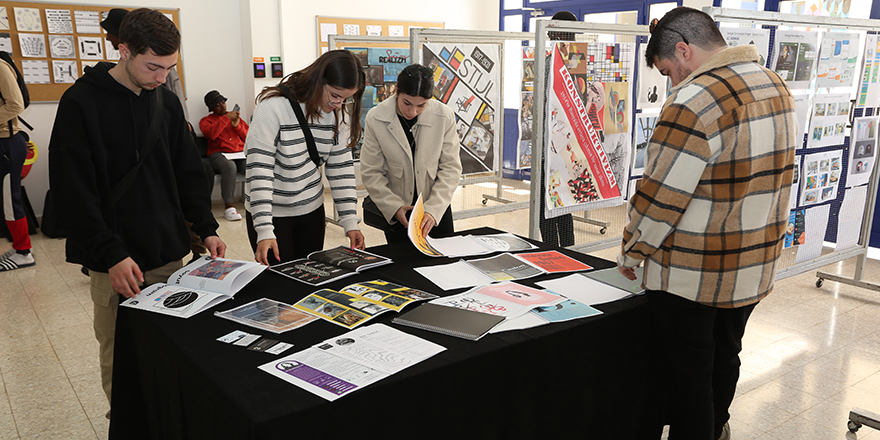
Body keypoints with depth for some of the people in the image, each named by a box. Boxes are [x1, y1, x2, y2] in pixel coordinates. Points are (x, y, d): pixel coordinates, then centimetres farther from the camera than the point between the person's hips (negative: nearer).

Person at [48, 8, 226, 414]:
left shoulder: (167, 101, 8)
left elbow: (188, 172, 14)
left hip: (169, 254, 5)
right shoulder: (82, 102, -8)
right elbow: (73, 191, -12)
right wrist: (111, 254, -19)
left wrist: (206, 227, 3)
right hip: (114, 263, -4)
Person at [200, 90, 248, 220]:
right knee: (230, 166, -39)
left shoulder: (234, 116, 26)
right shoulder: (206, 120, 15)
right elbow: (211, 134, -10)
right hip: (219, 154, -3)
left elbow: (248, 137, 18)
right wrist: (226, 118, -9)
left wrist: (237, 125, 1)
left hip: (240, 153, 3)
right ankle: (229, 207, -36)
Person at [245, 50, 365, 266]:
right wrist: (264, 231, -27)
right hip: (272, 214, -5)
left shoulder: (339, 112, -3)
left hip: (312, 211, 5)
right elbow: (259, 168, -21)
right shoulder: (274, 106, -19)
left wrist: (350, 221, -6)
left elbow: (341, 166, 0)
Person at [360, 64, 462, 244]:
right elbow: (371, 173, -7)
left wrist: (433, 210, -19)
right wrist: (394, 207, -19)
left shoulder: (444, 116, -11)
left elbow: (451, 168, -8)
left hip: (437, 209, 1)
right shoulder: (375, 119, -12)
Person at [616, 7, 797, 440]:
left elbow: (660, 197, -21)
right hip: (755, 266, 9)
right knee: (724, 356, 26)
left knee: (688, 373, 7)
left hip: (692, 275, -9)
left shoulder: (696, 101, -23)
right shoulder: (777, 87, 6)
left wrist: (631, 252, -7)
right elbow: (766, 175, 12)